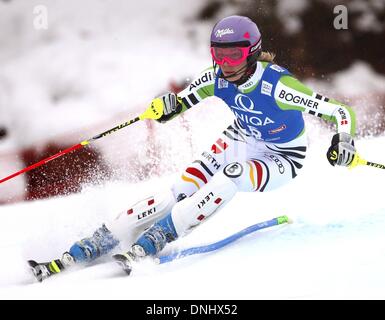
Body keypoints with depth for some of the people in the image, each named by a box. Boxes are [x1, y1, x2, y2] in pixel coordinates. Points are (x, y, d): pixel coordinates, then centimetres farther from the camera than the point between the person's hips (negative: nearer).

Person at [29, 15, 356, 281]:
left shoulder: (277, 85, -31)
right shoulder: (217, 79, -15)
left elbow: (341, 112, -29)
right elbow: (186, 98, 1)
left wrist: (344, 143, -48)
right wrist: (172, 104, -22)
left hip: (279, 160, -4)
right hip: (238, 142, 4)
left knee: (229, 176, -35)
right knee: (178, 193, -15)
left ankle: (144, 248, -33)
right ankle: (78, 254, -19)